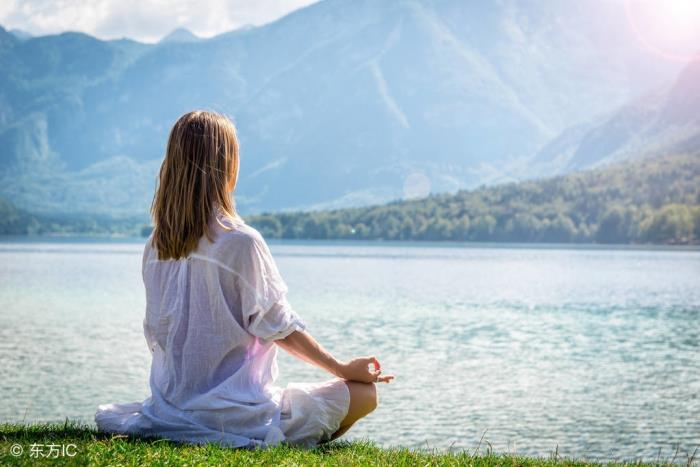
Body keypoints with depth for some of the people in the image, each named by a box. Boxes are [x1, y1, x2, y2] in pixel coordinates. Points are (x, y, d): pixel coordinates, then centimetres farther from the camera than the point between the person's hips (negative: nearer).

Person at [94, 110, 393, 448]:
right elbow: (279, 328, -10)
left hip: (171, 408, 7)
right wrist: (343, 368, 3)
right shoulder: (241, 242, -17)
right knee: (365, 393, 3)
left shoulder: (156, 246, 2)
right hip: (235, 413, -7)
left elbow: (154, 334, 11)